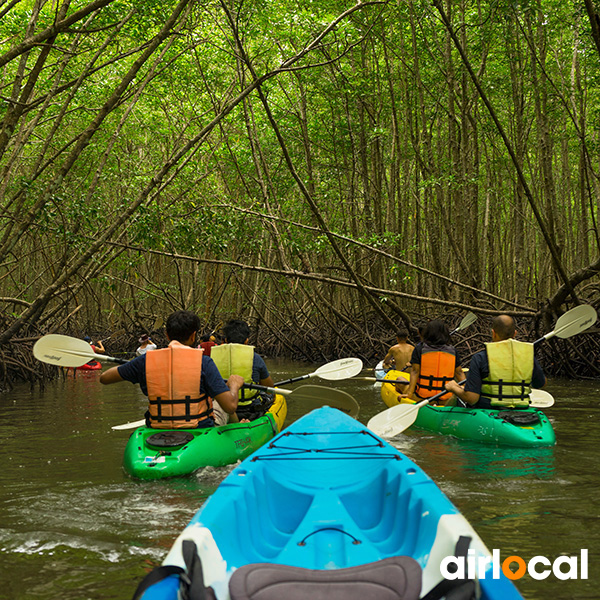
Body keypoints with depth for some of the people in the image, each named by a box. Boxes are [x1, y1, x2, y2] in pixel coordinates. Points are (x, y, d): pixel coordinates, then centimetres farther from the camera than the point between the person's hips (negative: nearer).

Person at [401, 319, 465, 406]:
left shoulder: (420, 349, -2)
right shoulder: (452, 351, 4)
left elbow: (415, 371, -9)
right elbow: (459, 373, 4)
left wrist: (409, 393, -13)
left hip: (421, 397, -1)